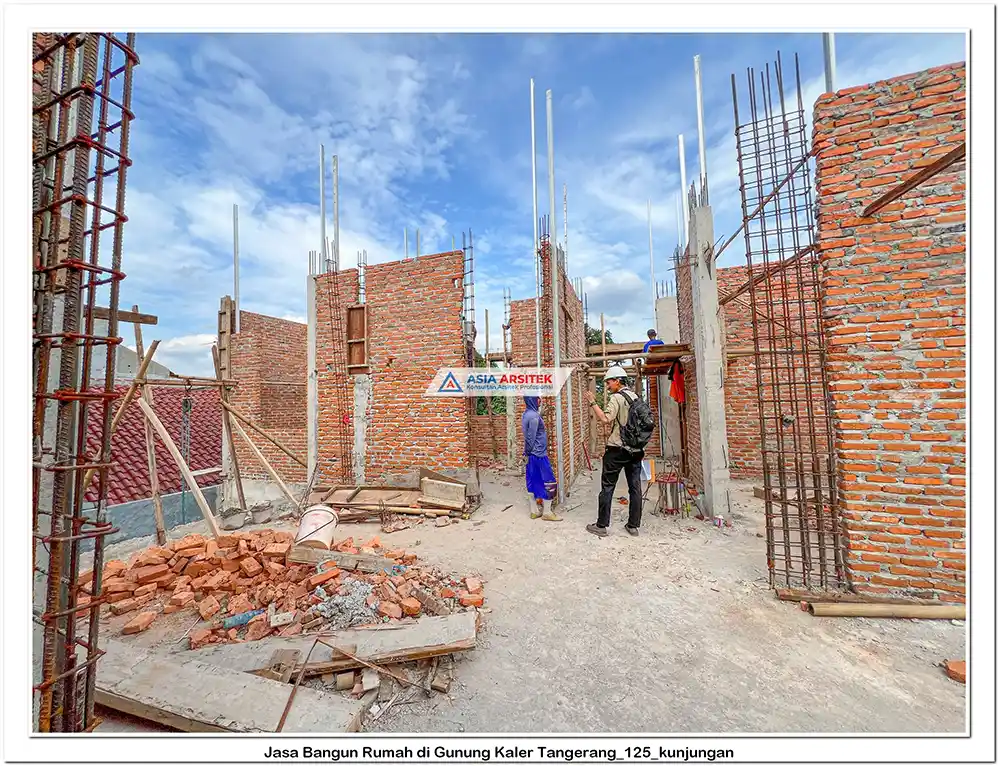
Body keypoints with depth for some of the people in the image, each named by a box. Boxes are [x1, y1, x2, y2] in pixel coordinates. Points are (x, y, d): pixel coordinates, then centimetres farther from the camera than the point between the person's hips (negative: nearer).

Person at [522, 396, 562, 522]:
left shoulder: (527, 414, 10)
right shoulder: (534, 415, -20)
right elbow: (531, 438, -19)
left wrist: (527, 453, 15)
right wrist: (528, 452, -7)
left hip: (532, 455, 9)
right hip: (538, 454, -9)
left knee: (533, 481, 12)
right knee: (549, 482, 0)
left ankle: (534, 511, 20)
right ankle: (547, 512, 8)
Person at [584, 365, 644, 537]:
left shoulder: (616, 397, -12)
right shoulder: (635, 397, 12)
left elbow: (605, 418, -23)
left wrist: (593, 402, -17)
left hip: (617, 449, -7)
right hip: (636, 449, 7)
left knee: (607, 487, 1)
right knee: (635, 487, 9)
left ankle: (601, 526, 7)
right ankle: (633, 526, 16)